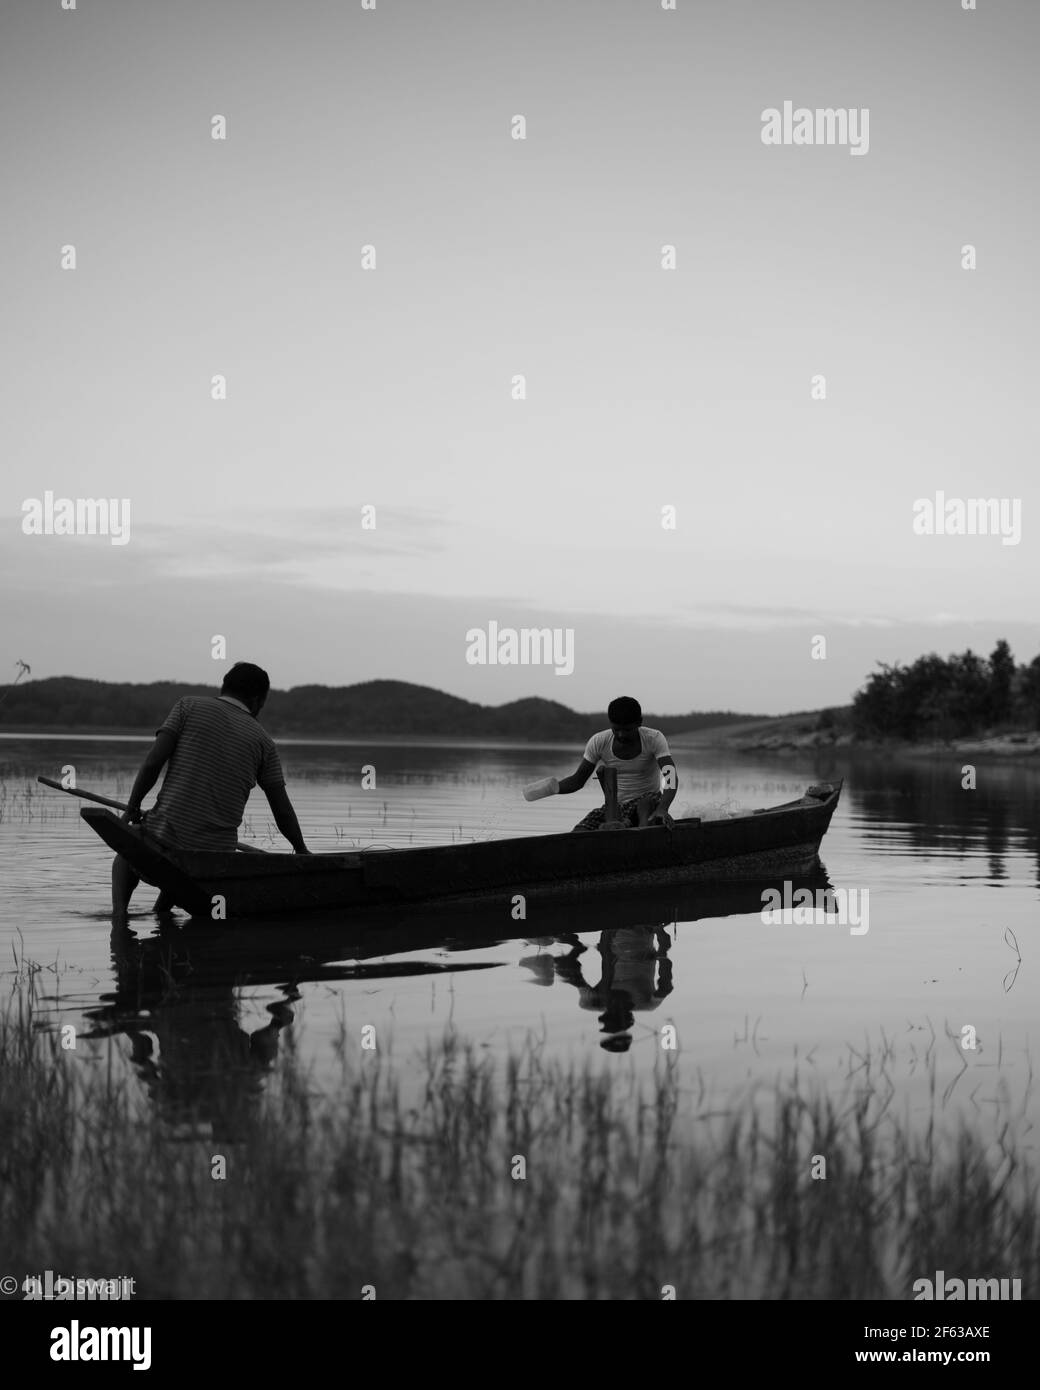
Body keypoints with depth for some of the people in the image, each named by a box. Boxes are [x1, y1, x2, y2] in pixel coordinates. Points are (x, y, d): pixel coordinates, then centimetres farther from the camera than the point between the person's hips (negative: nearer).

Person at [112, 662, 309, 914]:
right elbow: (282, 810, 8)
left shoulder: (189, 706, 3)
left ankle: (119, 912, 5)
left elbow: (153, 762, -7)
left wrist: (133, 808, 5)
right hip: (217, 850, 2)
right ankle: (161, 912, 8)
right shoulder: (263, 741, 7)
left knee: (127, 855, 30)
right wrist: (301, 850, 22)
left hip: (164, 836, -2)